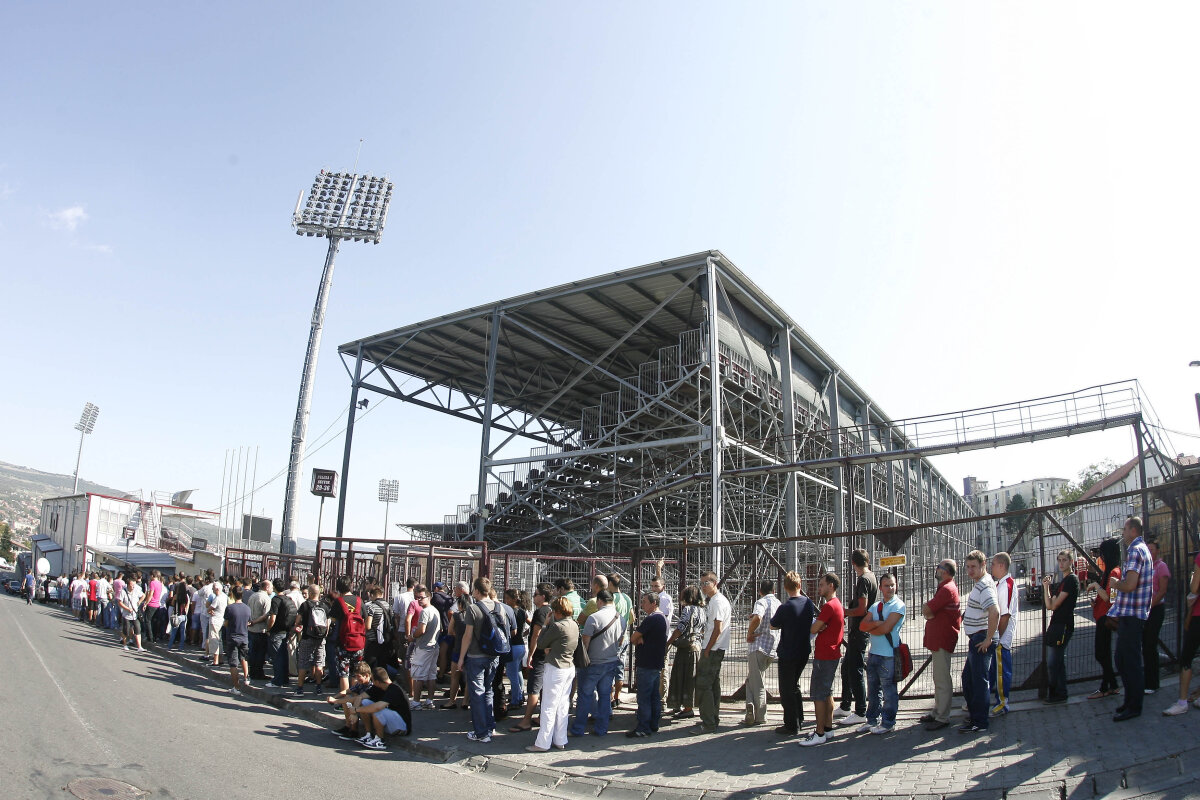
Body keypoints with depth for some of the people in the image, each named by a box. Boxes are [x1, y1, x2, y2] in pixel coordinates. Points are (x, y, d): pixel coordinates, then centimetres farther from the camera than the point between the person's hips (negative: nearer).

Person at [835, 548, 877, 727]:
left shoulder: (863, 580, -17)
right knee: (846, 667, 17)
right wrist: (846, 611, 17)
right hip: (858, 631, 10)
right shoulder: (872, 577, 13)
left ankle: (860, 713, 3)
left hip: (859, 631, -10)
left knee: (855, 671, -4)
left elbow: (861, 609, -22)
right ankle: (845, 707, 27)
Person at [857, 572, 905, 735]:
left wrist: (870, 629, -1)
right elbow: (862, 626, 3)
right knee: (873, 689, 14)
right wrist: (877, 623, -13)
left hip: (888, 655, -7)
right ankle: (872, 720, 25)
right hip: (873, 653, 7)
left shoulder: (898, 606, -8)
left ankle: (887, 723, 15)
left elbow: (886, 628, -18)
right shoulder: (876, 606, 13)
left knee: (888, 690, 3)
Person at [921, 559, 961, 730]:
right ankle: (937, 712, 27)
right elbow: (930, 612, 18)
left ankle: (942, 718, 0)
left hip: (942, 641, -11)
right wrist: (928, 609, -2)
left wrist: (925, 606, -1)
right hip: (938, 640, 11)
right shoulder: (948, 587, 17)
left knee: (942, 680, -5)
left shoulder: (946, 590, -19)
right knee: (939, 679, 18)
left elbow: (926, 611, -21)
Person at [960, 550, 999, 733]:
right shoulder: (980, 584, 14)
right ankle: (974, 713, 32)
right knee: (968, 678, 19)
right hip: (975, 639, 11)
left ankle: (979, 723, 4)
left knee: (979, 680, -3)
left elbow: (994, 612, -33)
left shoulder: (984, 586, -19)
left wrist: (988, 639, -26)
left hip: (980, 639, -11)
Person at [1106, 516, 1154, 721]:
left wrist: (1116, 584, -6)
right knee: (1123, 660, 17)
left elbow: (1130, 585, -24)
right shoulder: (1143, 549, 17)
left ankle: (1133, 706, 4)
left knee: (1130, 662, -3)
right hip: (1132, 614, 10)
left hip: (1131, 616, -10)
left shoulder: (1135, 551, -16)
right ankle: (1131, 701, 25)